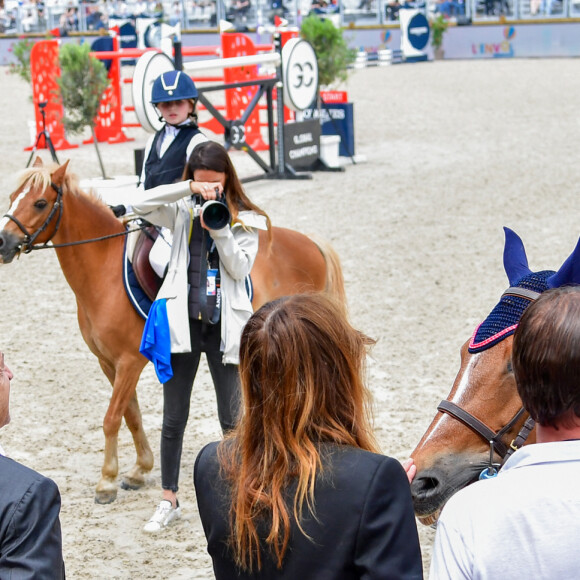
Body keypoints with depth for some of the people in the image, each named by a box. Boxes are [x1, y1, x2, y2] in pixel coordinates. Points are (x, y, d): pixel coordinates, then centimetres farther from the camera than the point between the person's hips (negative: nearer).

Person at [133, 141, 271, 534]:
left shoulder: (246, 220, 3)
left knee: (232, 419, 5)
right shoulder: (182, 212, 3)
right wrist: (190, 189, -20)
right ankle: (169, 501, 18)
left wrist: (219, 228, -19)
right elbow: (142, 206, -14)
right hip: (183, 321, 1)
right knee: (174, 418, 7)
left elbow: (241, 269, -8)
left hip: (225, 325, -1)